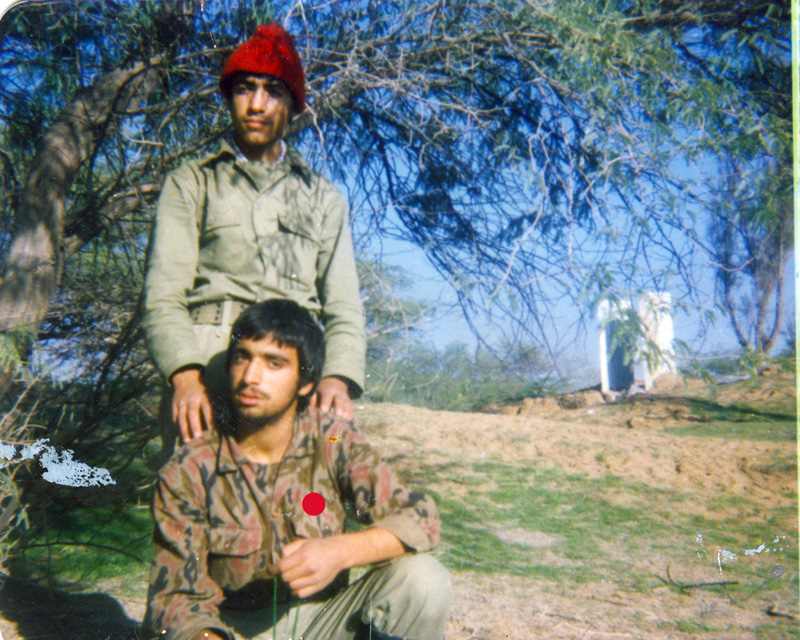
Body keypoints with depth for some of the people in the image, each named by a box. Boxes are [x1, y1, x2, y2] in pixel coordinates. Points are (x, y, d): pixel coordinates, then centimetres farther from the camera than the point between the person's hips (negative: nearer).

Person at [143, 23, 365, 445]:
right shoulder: (191, 184, 18)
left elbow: (343, 308, 14)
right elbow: (163, 297, 6)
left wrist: (338, 377, -7)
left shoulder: (324, 199, 23)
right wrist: (185, 374, -14)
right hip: (207, 369, -1)